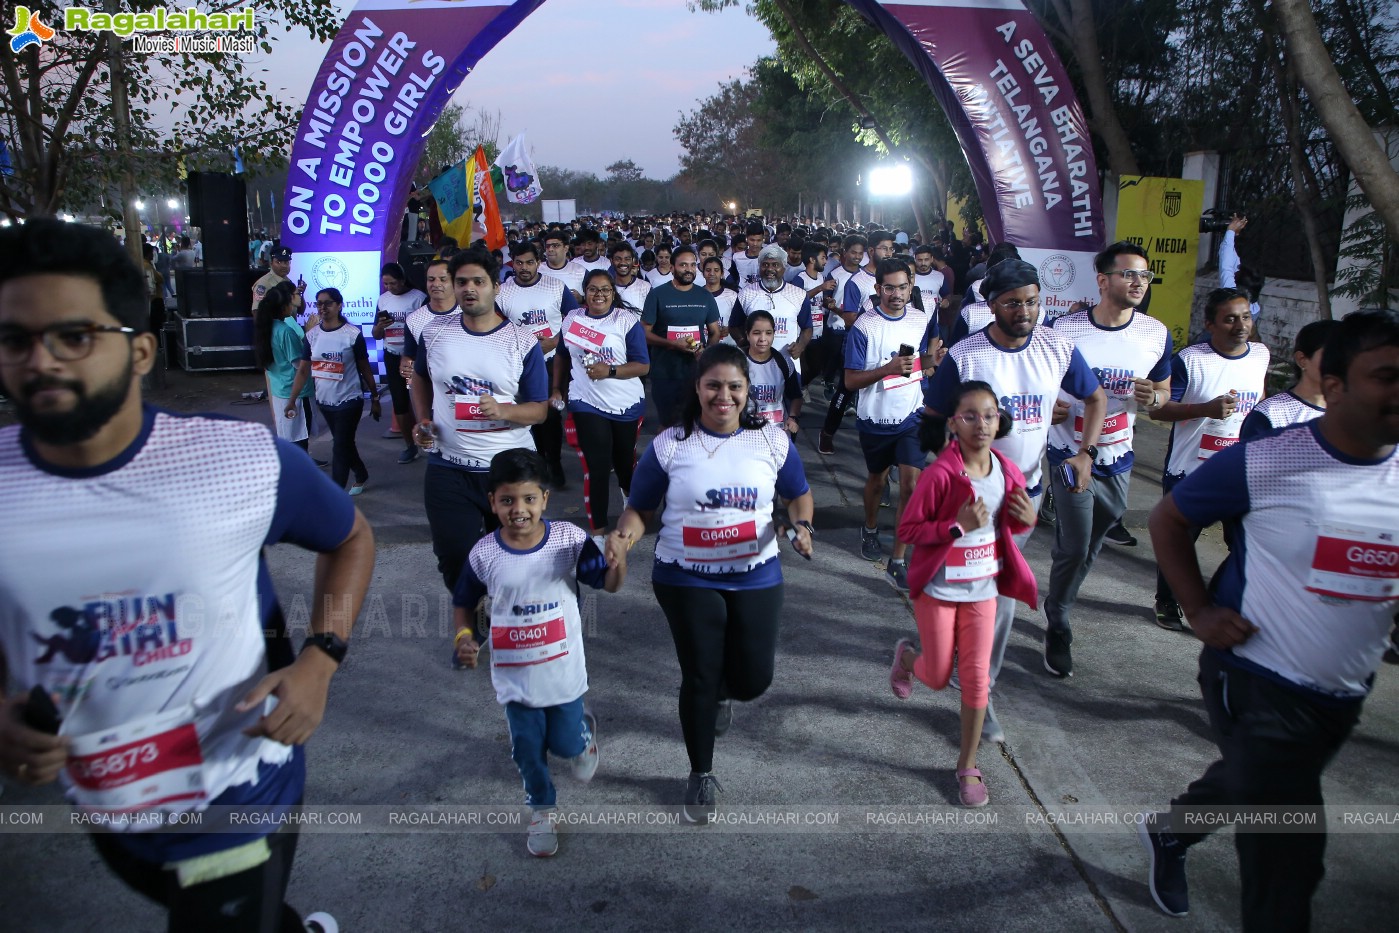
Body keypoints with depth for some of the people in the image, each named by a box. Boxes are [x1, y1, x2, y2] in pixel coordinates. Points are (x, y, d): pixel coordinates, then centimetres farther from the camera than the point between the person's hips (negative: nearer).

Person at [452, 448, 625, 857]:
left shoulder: (569, 540, -16)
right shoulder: (484, 554, -13)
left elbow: (609, 584, -13)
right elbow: (463, 602, 3)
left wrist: (617, 561, -35)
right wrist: (463, 637, -16)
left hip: (564, 671, -1)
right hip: (515, 677, 1)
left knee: (567, 744, 14)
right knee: (528, 751, 16)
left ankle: (584, 730, 51)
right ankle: (542, 809, 43)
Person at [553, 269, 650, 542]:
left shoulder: (627, 320, -7)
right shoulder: (572, 319, 3)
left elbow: (643, 366, -11)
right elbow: (562, 356, 18)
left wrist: (610, 371, -22)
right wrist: (556, 389, 15)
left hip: (626, 405, 0)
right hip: (587, 405, 1)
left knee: (625, 460, 16)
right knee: (596, 466, -6)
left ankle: (631, 502, 48)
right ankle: (598, 527, 4)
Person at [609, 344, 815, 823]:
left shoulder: (772, 440, -2)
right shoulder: (669, 445, -7)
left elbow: (799, 495, 10)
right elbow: (640, 509, -2)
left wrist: (801, 524, -12)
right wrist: (623, 536, -23)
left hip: (756, 577, 2)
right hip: (686, 580, -2)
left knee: (753, 680, 4)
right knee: (698, 677, 4)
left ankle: (721, 690, 46)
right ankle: (701, 775, 30)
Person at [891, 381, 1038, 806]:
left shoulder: (1008, 473, -5)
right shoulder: (939, 474, -20)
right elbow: (907, 529, -16)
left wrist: (1027, 519, -12)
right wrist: (958, 525, -27)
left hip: (982, 590, 4)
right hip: (938, 590, -3)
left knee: (976, 679, 6)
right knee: (938, 677, 9)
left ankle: (968, 766, 24)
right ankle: (907, 658, 46)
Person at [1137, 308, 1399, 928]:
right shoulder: (1263, 462, -18)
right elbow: (1168, 521, -6)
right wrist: (1198, 610, -12)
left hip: (1346, 695, 6)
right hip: (1258, 684, -6)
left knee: (1249, 784, 28)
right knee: (1287, 856, -1)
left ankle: (1168, 831, 57)